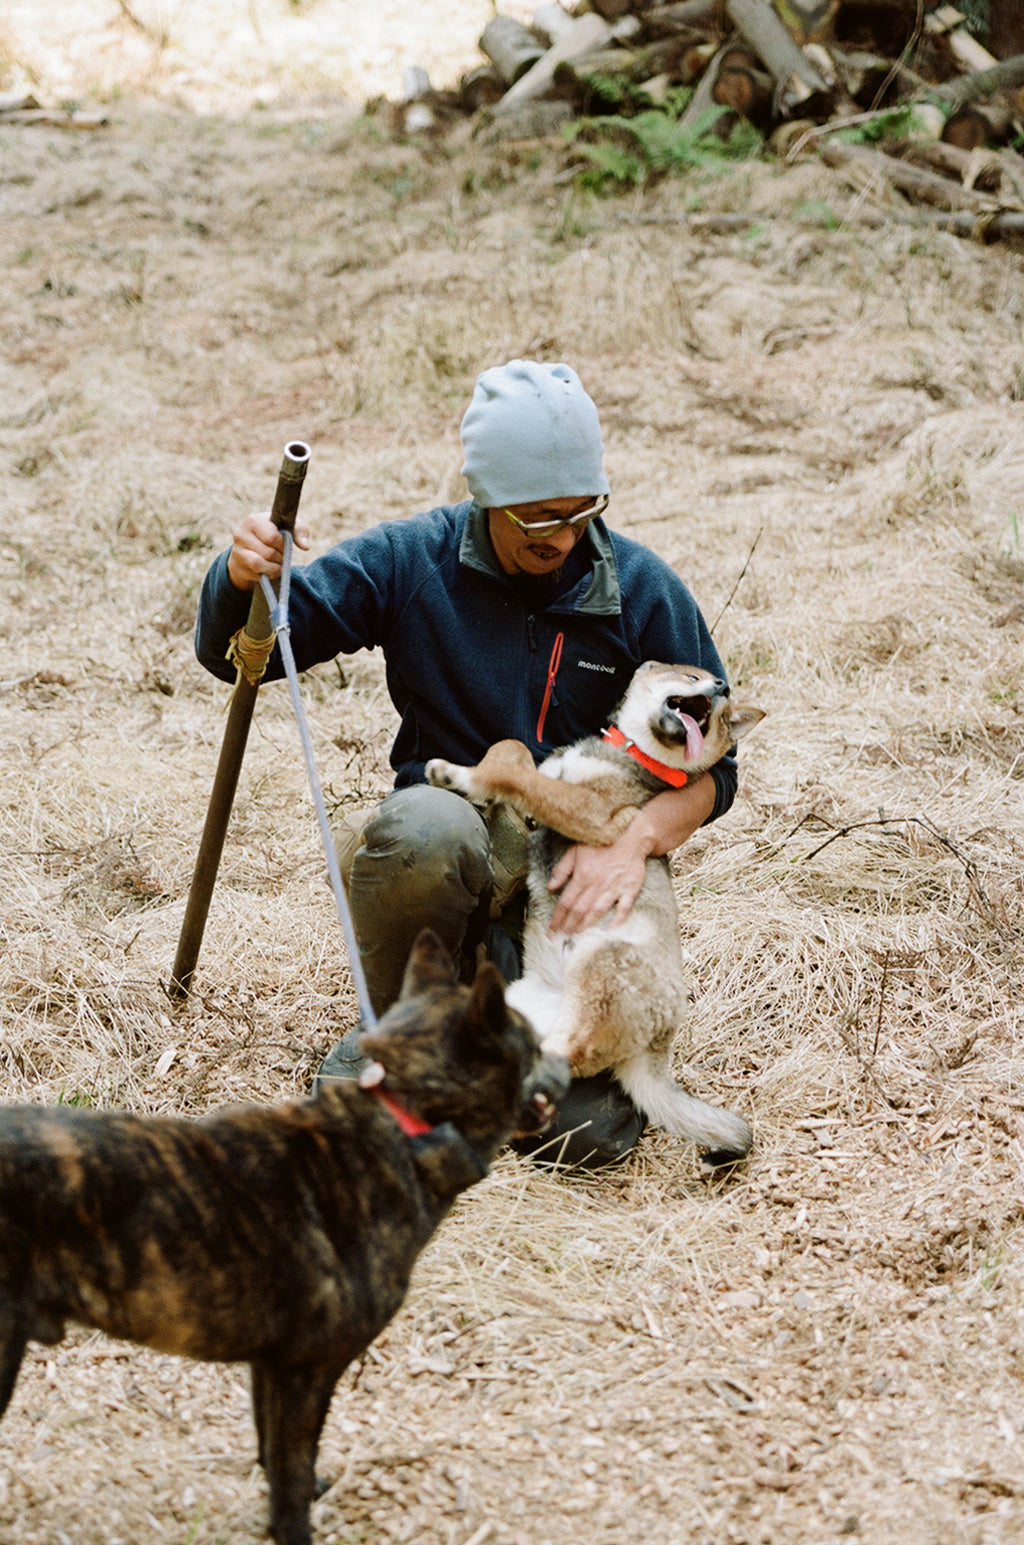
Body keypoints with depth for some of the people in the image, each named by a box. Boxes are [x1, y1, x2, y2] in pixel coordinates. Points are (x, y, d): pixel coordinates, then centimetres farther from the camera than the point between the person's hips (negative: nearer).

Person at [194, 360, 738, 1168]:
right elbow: (235, 652, 0)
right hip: (442, 858, 0)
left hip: (580, 867, 0)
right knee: (424, 821, -40)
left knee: (585, 1131, -24)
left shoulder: (642, 589, -3)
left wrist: (636, 839, -21)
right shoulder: (412, 560, -3)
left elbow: (710, 766, 1)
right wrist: (240, 577, -24)